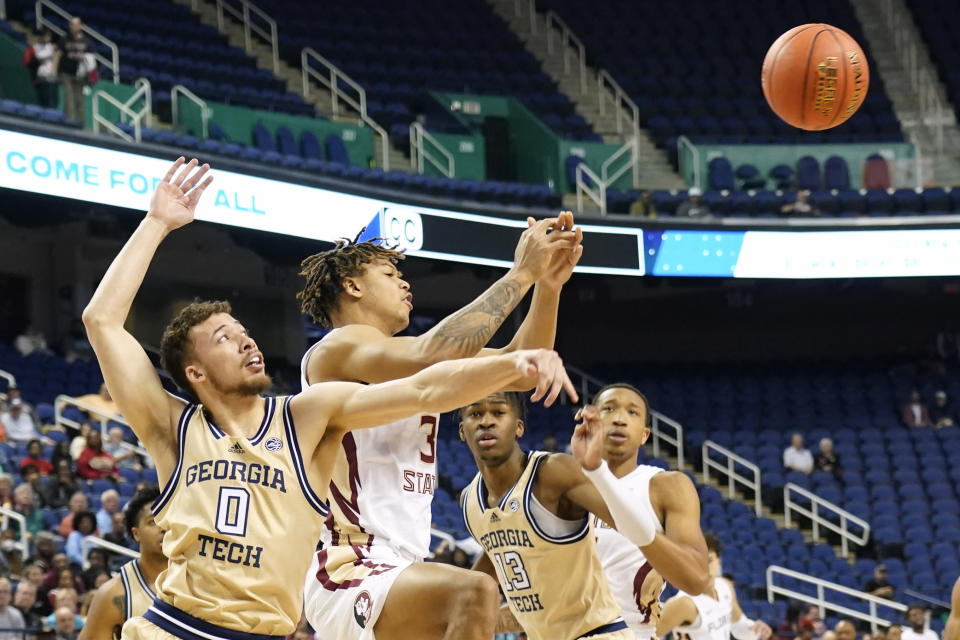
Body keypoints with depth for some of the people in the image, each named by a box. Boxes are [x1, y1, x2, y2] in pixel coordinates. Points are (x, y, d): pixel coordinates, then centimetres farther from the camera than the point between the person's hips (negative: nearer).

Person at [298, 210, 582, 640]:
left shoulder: (405, 359, 20)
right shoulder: (339, 347, -5)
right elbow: (433, 356, -24)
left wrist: (548, 285, -1)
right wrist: (520, 274, -18)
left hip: (400, 578, 10)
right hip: (353, 577, -10)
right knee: (475, 594, -34)